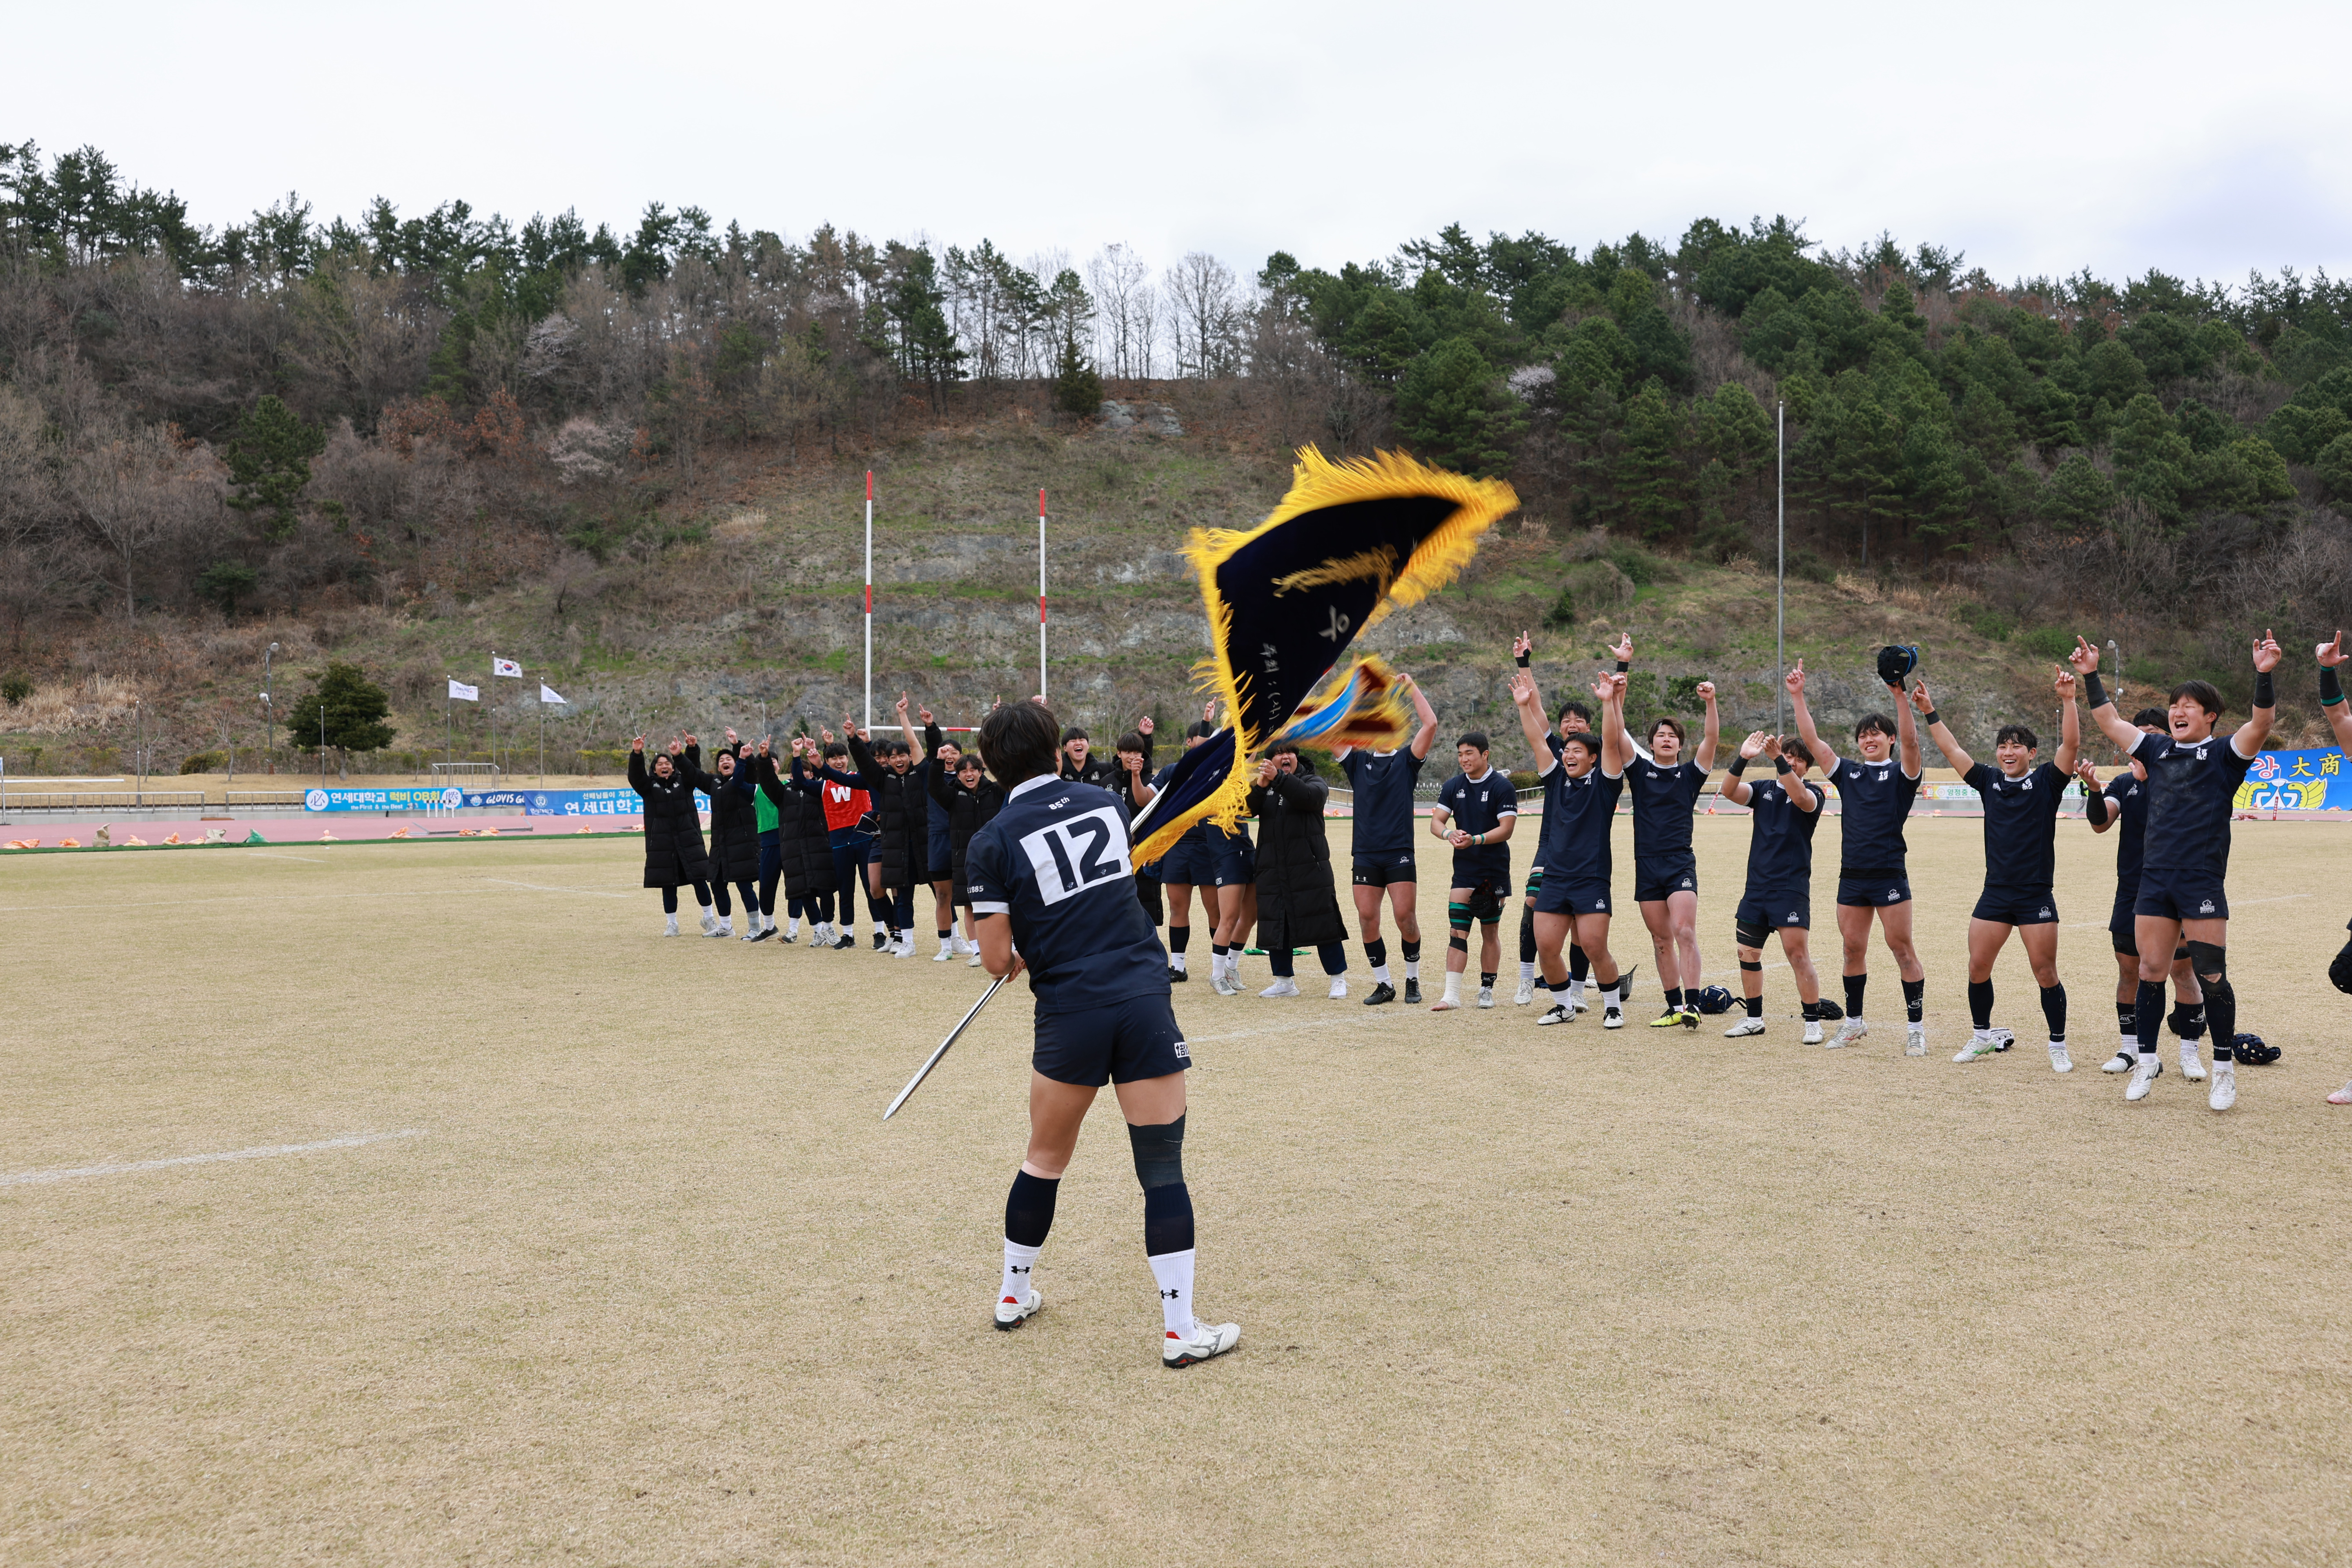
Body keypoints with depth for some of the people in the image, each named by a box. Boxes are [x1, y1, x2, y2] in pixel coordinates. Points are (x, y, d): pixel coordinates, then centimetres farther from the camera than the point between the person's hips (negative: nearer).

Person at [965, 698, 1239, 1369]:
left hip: (1070, 1015, -1)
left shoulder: (991, 843, -2)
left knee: (1045, 1159, 19)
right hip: (1145, 998, 1)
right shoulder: (1106, 803, 8)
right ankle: (1180, 1330, 5)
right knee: (1163, 1167, 4)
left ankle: (1014, 1295, 36)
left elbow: (998, 960, -3)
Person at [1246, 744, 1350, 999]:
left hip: (1309, 867, -3)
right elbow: (1247, 809, -6)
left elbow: (1310, 797, -19)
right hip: (1272, 869, 3)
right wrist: (1259, 787, -26)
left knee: (1323, 922, -4)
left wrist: (1279, 778, -30)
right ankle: (1284, 982, 18)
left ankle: (1338, 979, 6)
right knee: (1274, 925, 5)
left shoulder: (1313, 782, 6)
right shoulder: (1261, 788, 14)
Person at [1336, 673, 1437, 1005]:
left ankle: (1413, 980, 13)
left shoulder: (1407, 761, 6)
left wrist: (1412, 688, 1)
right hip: (1366, 853, 3)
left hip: (1399, 852, -2)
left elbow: (1430, 724, -5)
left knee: (1406, 918, -6)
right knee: (1367, 920, 0)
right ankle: (1384, 985, 12)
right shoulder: (1357, 761, 12)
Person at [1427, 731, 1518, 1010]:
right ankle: (1452, 995, -11)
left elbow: (1506, 829, -13)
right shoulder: (1453, 786, 6)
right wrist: (1449, 834, -19)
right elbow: (1436, 822, 4)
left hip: (1495, 871, -3)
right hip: (1463, 870, 3)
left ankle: (1487, 990, 19)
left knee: (1490, 932, 8)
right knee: (1457, 930, -7)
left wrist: (1475, 840, -28)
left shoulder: (1502, 787, -7)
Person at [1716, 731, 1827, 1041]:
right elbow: (1729, 791, -7)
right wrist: (1742, 759, -24)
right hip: (1756, 886, 5)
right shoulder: (1763, 790, 11)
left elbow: (1800, 797, -25)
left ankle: (1813, 1023, -1)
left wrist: (1777, 759, -35)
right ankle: (1755, 1019, 22)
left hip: (1791, 889, -5)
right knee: (1748, 954, 8)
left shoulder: (1812, 795, 0)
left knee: (1798, 955, -10)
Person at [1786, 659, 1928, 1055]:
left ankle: (1916, 1027, 4)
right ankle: (1854, 1022, 23)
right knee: (1853, 950, 10)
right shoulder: (1847, 772, 13)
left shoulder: (1901, 773, 2)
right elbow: (1811, 740, 7)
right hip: (1852, 875, 5)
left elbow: (1910, 740, -17)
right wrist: (1797, 696, -1)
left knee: (1902, 949, -2)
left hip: (1890, 875, -5)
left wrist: (1900, 695, -28)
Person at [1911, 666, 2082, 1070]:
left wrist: (2067, 700, -23)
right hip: (1995, 893, 4)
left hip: (2036, 896, -4)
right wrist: (1929, 712, 3)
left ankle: (2058, 1046, 13)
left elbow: (2071, 743, -13)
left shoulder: (2046, 781, 0)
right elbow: (1951, 749, 9)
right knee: (1978, 969, 4)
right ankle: (1983, 1036, 22)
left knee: (2046, 974, -1)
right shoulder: (1989, 781, 10)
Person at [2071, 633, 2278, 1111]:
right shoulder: (2158, 751, 15)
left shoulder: (2224, 754, 2)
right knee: (2150, 972, 6)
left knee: (2211, 976, -2)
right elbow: (2110, 722, 19)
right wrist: (2091, 677, 13)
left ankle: (2225, 1070, 9)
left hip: (2203, 883, -4)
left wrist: (2264, 676, -27)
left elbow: (2261, 722, -14)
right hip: (2154, 880, 4)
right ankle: (2147, 1060, 18)